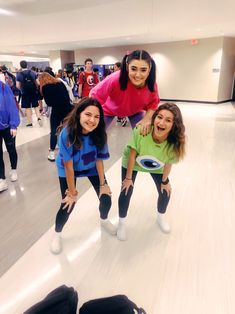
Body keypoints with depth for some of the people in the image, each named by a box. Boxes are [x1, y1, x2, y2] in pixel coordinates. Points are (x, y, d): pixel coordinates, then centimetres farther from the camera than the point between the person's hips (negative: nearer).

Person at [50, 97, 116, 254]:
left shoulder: (99, 133, -27)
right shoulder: (67, 134, -35)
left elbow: (99, 160, -15)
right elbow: (68, 166, -26)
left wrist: (103, 184, -10)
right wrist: (72, 192, -17)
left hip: (91, 168, 3)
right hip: (68, 170, -2)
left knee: (106, 199, -2)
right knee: (68, 204, -10)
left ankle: (104, 220, 35)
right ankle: (57, 234, 23)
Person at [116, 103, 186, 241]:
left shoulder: (175, 143, -34)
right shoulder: (141, 131, -42)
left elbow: (168, 163, -15)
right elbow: (132, 155, -26)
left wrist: (164, 181, 1)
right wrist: (128, 178, -14)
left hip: (157, 167, 2)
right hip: (132, 164, -2)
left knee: (165, 192, 5)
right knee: (126, 192, -4)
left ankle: (161, 217, 40)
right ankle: (122, 223, 26)